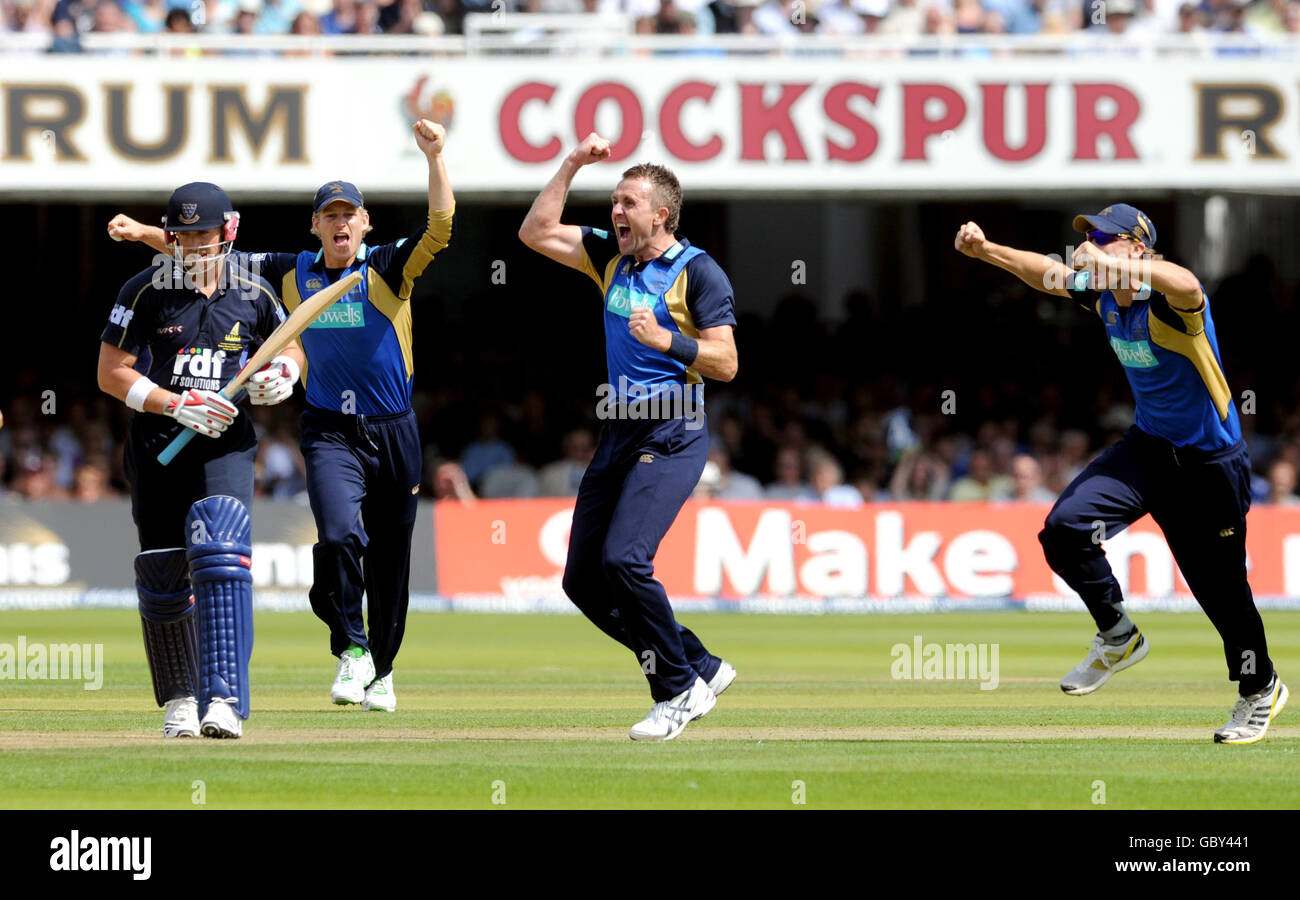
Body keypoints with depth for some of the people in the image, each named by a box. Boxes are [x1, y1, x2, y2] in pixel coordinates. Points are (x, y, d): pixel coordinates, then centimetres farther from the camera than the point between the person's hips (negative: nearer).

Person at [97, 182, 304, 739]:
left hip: (225, 445, -1)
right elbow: (111, 374, -5)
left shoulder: (254, 296, 4)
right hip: (156, 444, 1)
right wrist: (178, 404, -17)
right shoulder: (145, 292, -2)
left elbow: (289, 347, 21)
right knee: (163, 579, 4)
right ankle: (178, 700, 23)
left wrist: (281, 375, -4)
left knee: (220, 556, -20)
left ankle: (223, 700, -26)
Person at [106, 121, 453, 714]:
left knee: (390, 564, 8)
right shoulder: (293, 273, 5)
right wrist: (148, 234, 6)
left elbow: (440, 227, -19)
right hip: (330, 434, 0)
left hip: (394, 435, 0)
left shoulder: (388, 268, -4)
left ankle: (381, 670, 29)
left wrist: (434, 157, -30)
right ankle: (351, 650, -9)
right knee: (339, 535, -25)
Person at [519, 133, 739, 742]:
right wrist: (571, 165, 8)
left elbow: (725, 363, -12)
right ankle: (700, 668, 14)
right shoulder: (612, 256, 13)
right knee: (583, 579, 5)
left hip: (672, 436, -8)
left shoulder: (698, 272, -8)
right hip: (618, 432, 8)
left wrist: (667, 340, -25)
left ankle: (678, 691, -7)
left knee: (624, 559, -23)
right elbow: (536, 233, 14)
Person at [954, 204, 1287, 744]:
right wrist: (985, 251, 0)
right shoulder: (1103, 295, -2)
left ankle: (1261, 689, 28)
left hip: (1210, 461, -7)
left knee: (1220, 584, 3)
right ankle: (1118, 638, 6)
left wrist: (1107, 262, -58)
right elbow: (1047, 273, 14)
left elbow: (1186, 287, -50)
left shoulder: (1169, 303, -25)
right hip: (1148, 447, 7)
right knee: (1065, 527, -14)